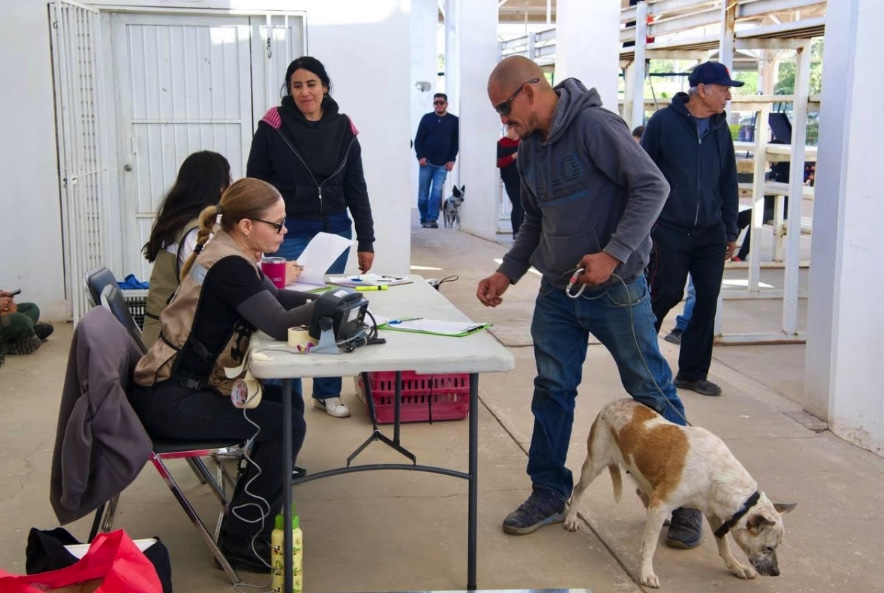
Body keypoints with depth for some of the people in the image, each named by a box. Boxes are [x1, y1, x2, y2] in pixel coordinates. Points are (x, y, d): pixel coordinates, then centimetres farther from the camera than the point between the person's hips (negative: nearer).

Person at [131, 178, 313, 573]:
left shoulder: (231, 253, 7)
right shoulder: (228, 266, -23)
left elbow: (274, 300, 19)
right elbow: (279, 325, -26)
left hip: (186, 384, 10)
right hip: (166, 399, -10)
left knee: (288, 403, 12)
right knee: (284, 424, -14)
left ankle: (257, 507, 23)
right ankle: (241, 539, -1)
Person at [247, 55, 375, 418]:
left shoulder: (343, 129, 4)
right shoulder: (273, 126, -5)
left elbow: (356, 188, 7)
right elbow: (256, 184, -1)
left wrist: (366, 241, 5)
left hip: (335, 231, 3)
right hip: (289, 232, -3)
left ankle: (327, 392, 23)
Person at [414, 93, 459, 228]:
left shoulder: (454, 121, 5)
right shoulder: (426, 118, 4)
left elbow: (456, 142, 6)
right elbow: (418, 139, 3)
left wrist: (452, 160, -3)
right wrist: (420, 156, -9)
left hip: (443, 164, -1)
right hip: (426, 162, 1)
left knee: (437, 192, -11)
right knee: (423, 193, 3)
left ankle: (432, 219, -10)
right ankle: (424, 219, 14)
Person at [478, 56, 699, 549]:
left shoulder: (594, 125, -16)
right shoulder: (529, 149, 9)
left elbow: (652, 186, -20)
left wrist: (614, 254, -25)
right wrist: (507, 273, 9)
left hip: (615, 288, -7)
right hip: (557, 291, 7)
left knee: (651, 392, 4)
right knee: (552, 392, 10)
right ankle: (549, 494, 23)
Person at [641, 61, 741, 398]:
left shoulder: (720, 129, 10)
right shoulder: (663, 122, -6)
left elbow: (728, 182, 15)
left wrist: (730, 230, 13)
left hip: (711, 233, 5)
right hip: (669, 231, -5)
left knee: (707, 301, 5)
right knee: (666, 295, -1)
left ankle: (692, 372, 18)